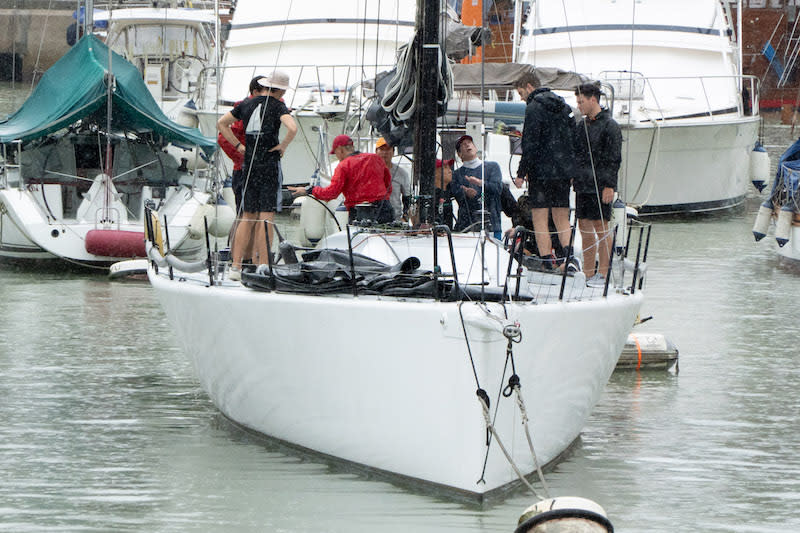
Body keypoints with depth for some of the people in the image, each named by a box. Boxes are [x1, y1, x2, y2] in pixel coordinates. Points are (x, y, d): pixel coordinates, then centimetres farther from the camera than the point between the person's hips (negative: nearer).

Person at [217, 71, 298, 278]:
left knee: (248, 217, 11)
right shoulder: (277, 106, -7)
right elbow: (292, 128, -24)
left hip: (248, 163, 5)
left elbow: (221, 123, 17)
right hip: (270, 163, -5)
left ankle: (236, 265, 4)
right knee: (266, 217, -4)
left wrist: (238, 146, 13)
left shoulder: (247, 104, 11)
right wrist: (283, 145, -7)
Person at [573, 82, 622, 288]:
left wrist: (609, 185, -15)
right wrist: (572, 177, 14)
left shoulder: (609, 126, -7)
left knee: (601, 228, -5)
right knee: (585, 227, 8)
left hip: (599, 186, -8)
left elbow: (614, 159, -10)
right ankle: (588, 273, 13)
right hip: (582, 185, 8)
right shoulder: (581, 125, 16)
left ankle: (603, 273, -2)